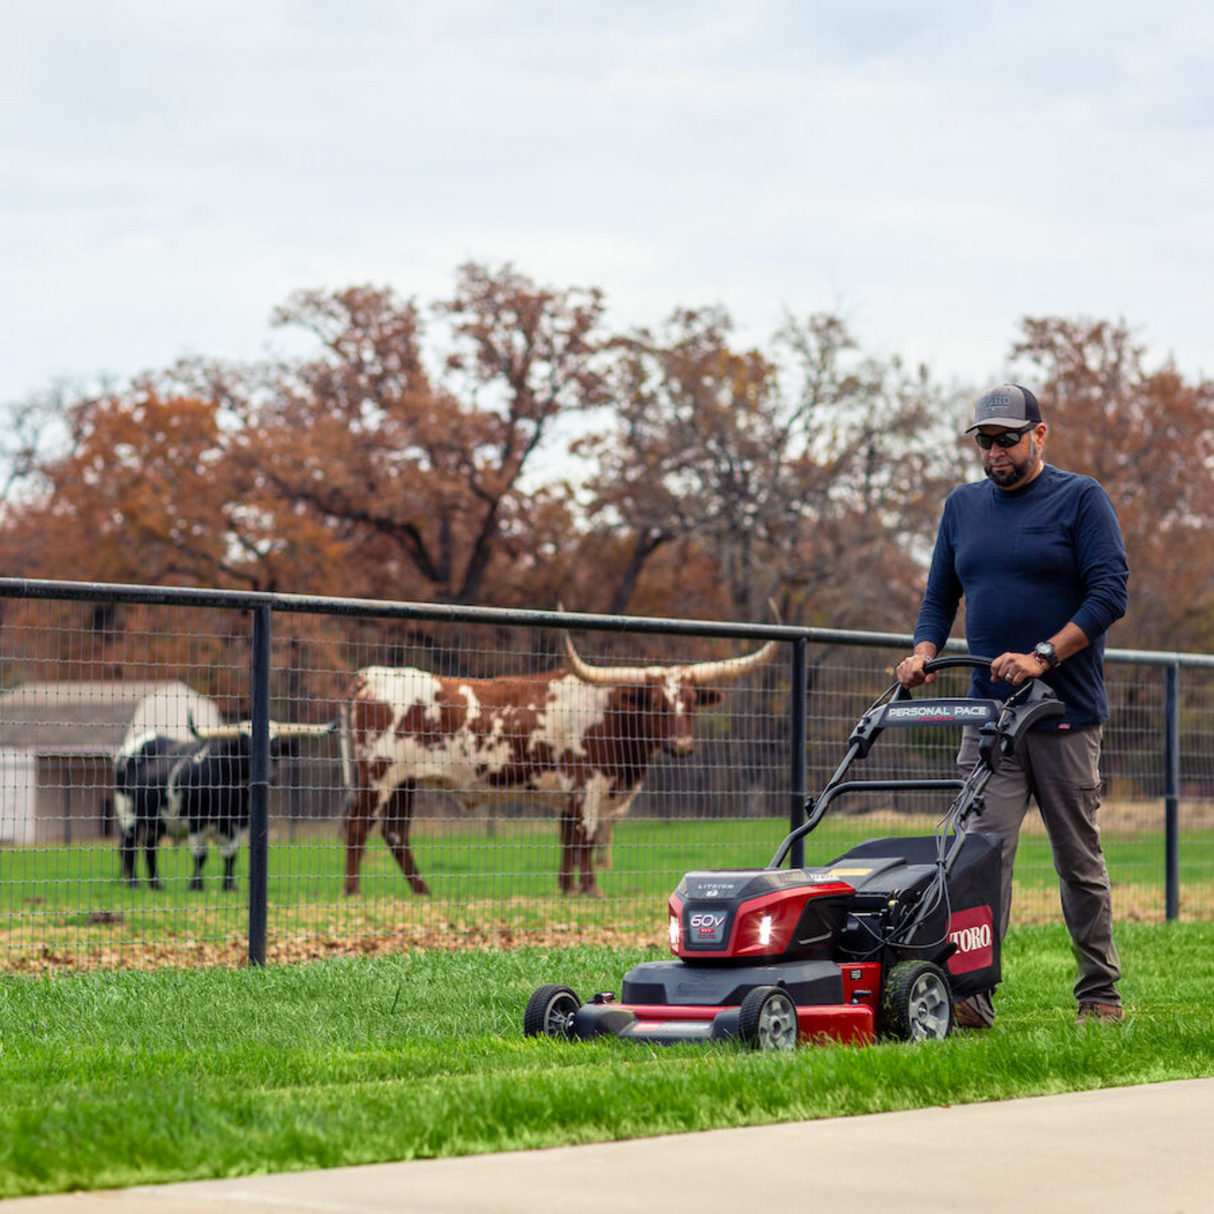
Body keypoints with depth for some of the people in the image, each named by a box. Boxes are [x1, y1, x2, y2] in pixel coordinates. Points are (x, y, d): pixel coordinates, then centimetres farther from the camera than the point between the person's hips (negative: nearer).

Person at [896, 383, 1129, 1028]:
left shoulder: (1081, 500, 0)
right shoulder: (962, 506, 14)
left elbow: (1109, 593, -9)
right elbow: (940, 597, 18)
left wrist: (1042, 656, -19)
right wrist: (923, 652, -2)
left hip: (1065, 710, -3)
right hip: (988, 710, 3)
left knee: (1078, 856, 5)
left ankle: (1100, 993, 17)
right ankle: (972, 993, -19)